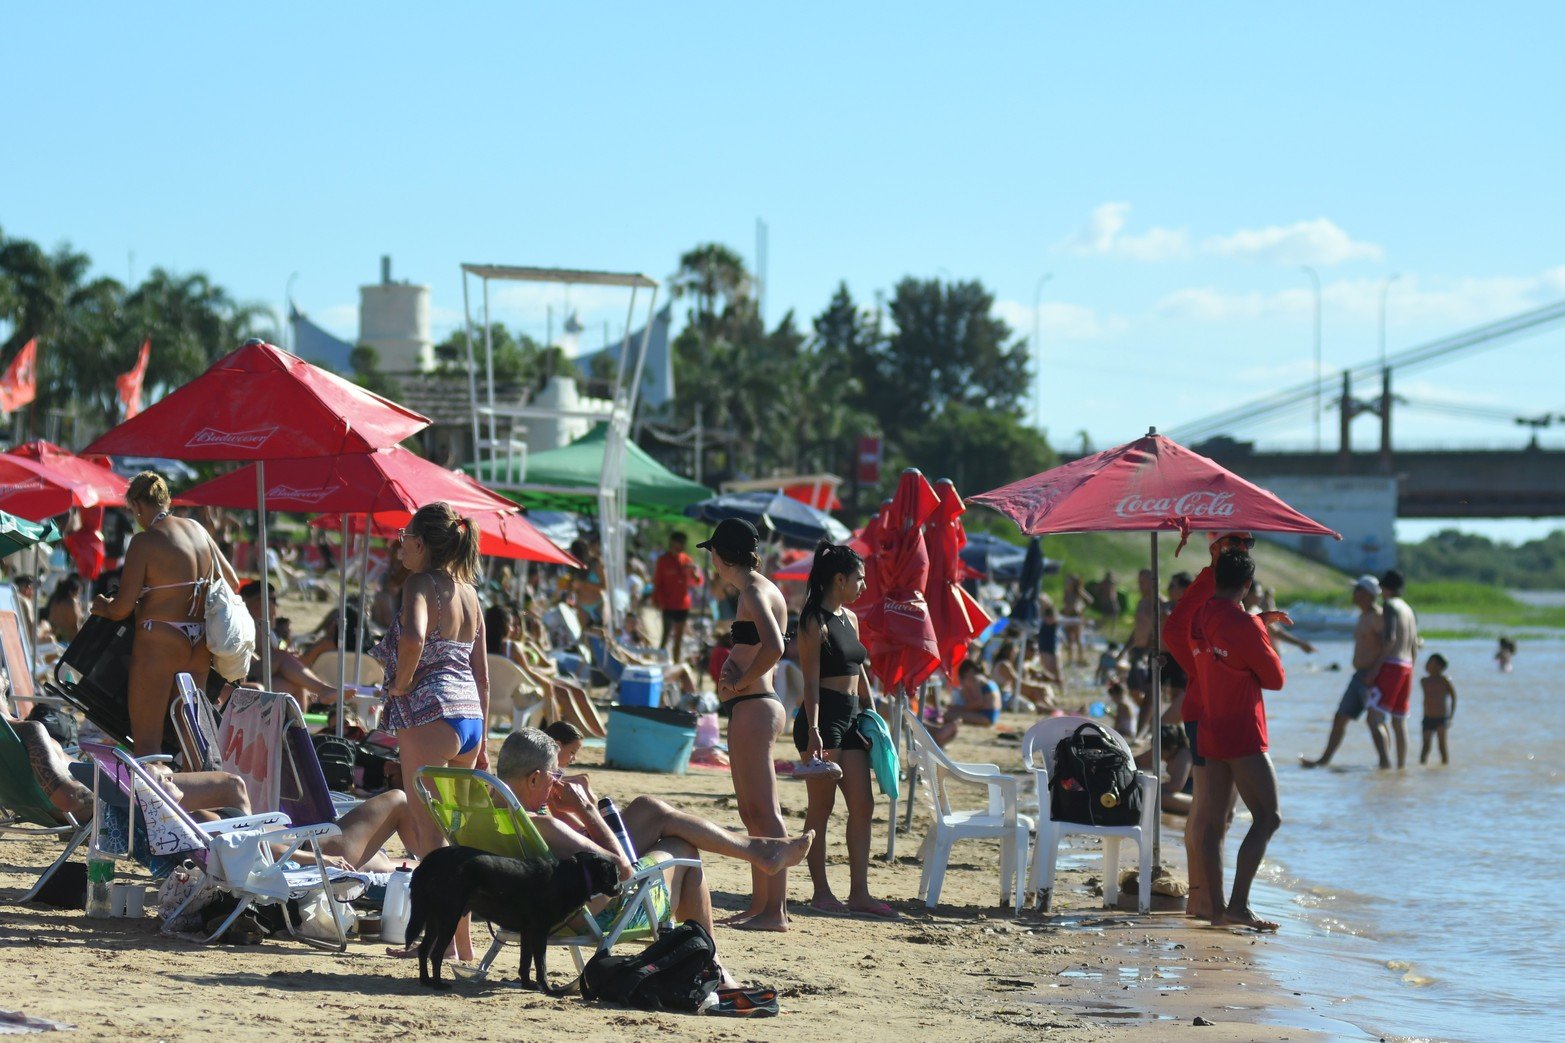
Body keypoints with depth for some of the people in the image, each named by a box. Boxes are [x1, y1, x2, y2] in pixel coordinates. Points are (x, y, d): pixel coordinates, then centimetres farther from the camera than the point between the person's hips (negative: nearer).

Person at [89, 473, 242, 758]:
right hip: (200, 645, 7)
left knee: (146, 740, -3)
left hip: (159, 643, -7)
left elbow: (122, 608, -13)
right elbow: (231, 582, 15)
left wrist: (102, 606, 8)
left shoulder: (143, 542, -11)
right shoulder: (197, 530, 8)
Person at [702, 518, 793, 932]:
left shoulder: (755, 592, -12)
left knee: (764, 812, -11)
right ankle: (760, 905, 20)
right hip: (756, 707, 11)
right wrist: (734, 670, 4)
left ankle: (775, 910, -12)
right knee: (752, 812, 15)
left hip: (753, 707, -11)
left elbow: (773, 647, -27)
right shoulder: (763, 590, 18)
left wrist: (742, 682, -15)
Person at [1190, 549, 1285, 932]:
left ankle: (1215, 905, 9)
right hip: (1243, 737, -8)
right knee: (1268, 817, -5)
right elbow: (1275, 679, -5)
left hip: (1208, 734, 8)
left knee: (1213, 821, 8)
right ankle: (1238, 904, -14)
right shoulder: (1245, 626, -16)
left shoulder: (1198, 618, 6)